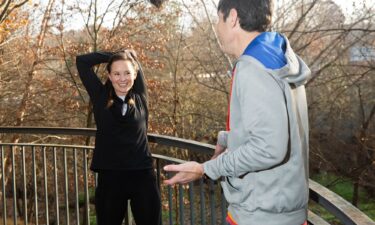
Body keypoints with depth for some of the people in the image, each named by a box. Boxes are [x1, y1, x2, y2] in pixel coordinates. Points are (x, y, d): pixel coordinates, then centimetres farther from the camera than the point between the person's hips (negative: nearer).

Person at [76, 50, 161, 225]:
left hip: (142, 177, 1)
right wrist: (115, 55, 9)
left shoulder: (140, 99, 6)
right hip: (110, 178, -1)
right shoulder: (101, 98, 4)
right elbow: (82, 61, 4)